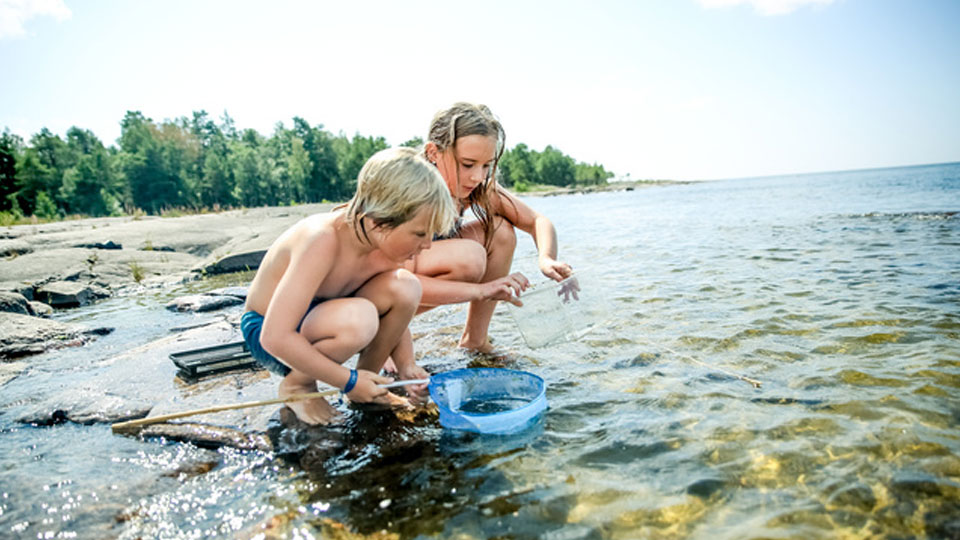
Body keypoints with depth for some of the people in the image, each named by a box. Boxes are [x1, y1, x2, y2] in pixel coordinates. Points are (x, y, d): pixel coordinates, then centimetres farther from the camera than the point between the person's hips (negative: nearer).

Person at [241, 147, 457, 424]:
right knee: (358, 318, -37)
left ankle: (368, 374, 2)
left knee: (405, 287, -20)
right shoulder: (323, 240, -34)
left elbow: (395, 314, 2)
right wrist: (348, 381, -30)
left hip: (322, 320, 6)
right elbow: (275, 338, -36)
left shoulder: (388, 242, -13)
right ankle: (296, 385, -7)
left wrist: (407, 366, -14)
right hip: (265, 330, -5)